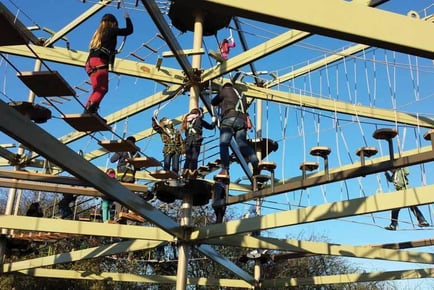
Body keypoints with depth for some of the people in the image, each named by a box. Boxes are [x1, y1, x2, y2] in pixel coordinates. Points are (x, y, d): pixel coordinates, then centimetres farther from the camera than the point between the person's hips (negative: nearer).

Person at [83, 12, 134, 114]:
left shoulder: (98, 33, 29)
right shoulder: (111, 31, 9)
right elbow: (129, 30, 14)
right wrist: (127, 18, 27)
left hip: (90, 62, 8)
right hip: (100, 62, -7)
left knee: (97, 89, 9)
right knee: (102, 89, -14)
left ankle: (87, 109, -3)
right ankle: (91, 108, -35)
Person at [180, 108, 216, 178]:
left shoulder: (187, 121, 19)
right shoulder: (199, 120, 7)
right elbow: (210, 127, 14)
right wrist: (213, 121, 29)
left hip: (188, 142, 5)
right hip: (196, 141, -5)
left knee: (188, 159, 8)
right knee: (194, 158, -9)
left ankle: (185, 175, 2)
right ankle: (192, 175, -17)